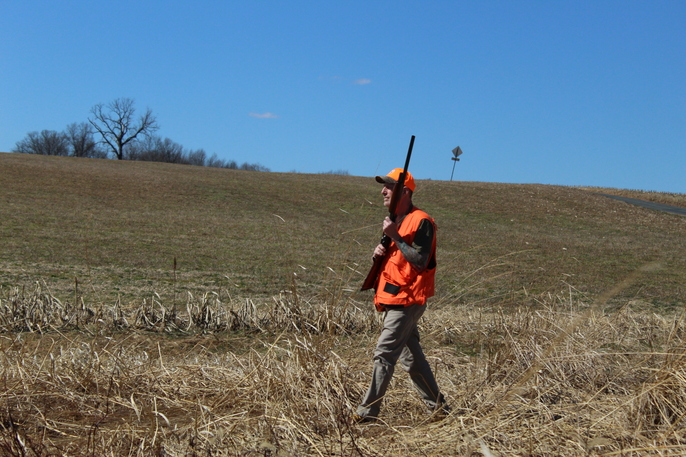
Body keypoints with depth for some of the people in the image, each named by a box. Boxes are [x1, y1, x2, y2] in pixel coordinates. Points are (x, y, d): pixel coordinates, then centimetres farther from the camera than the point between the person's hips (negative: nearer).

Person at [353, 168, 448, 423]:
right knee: (411, 357, 14)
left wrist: (395, 236, -21)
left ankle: (367, 413, -7)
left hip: (407, 301, -10)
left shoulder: (421, 221, -12)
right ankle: (438, 407, 24)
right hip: (394, 300, 10)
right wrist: (380, 252, 2)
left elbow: (420, 262, -20)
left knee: (384, 354, -10)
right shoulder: (395, 220, 18)